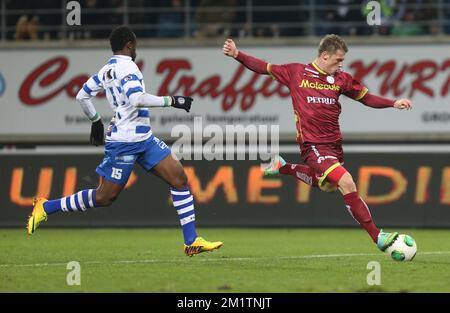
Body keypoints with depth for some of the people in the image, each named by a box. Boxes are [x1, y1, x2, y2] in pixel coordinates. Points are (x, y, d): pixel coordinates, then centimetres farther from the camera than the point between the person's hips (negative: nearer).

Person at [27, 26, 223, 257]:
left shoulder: (107, 69, 12)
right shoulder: (126, 67, -16)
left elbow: (82, 96, 18)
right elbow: (136, 98, -31)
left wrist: (95, 121, 30)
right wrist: (170, 101, -24)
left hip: (144, 139, 10)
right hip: (124, 142, -10)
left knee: (179, 178, -1)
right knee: (104, 197, -1)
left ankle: (191, 242, -2)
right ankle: (46, 207, 14)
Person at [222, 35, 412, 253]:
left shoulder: (341, 79, 7)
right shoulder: (296, 72, -2)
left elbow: (366, 97, 15)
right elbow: (263, 68, 6)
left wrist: (393, 103, 3)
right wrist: (237, 55, -4)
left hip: (334, 143, 7)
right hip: (312, 143, -7)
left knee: (327, 185, 25)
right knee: (347, 183, -21)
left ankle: (283, 167, 45)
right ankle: (377, 237, -19)